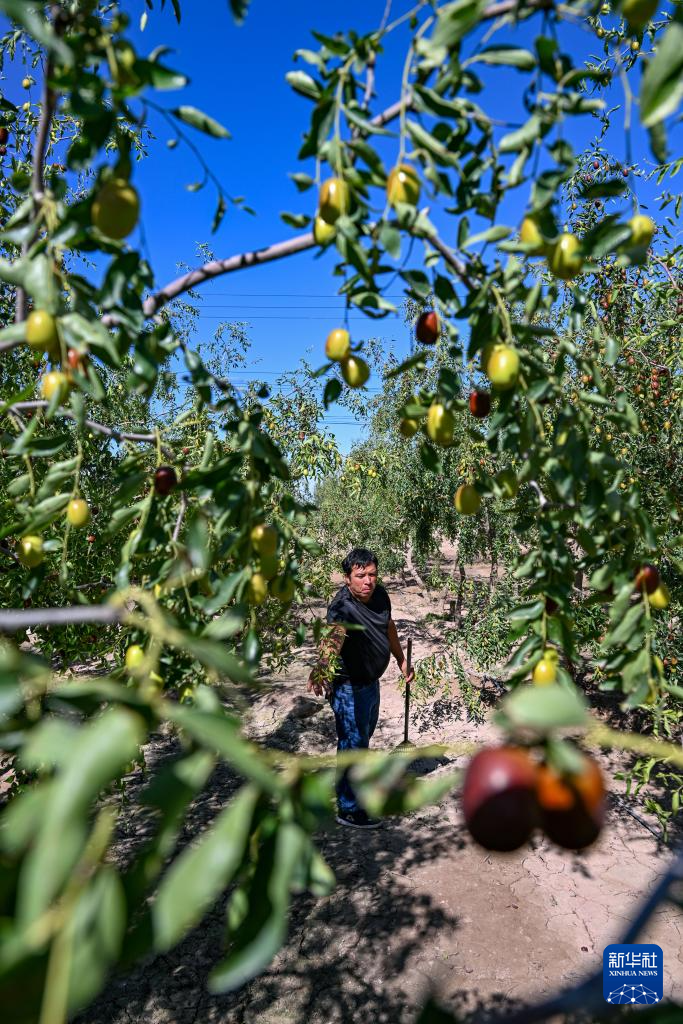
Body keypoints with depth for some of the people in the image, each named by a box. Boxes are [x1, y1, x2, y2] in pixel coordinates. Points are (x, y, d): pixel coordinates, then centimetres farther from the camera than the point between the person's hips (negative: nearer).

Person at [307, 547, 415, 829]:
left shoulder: (379, 594, -8)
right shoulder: (343, 607, -33)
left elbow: (389, 627, 10)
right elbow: (333, 637, -54)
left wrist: (402, 661, 19)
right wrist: (321, 667, -73)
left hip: (372, 682, 9)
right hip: (349, 688, -9)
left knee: (365, 735, 29)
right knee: (353, 745, 4)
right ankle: (349, 810, 25)